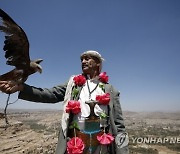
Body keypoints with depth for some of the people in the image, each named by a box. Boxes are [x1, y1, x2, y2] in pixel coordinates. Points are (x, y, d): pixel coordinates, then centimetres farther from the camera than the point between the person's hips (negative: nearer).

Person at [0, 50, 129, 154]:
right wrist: (20, 87, -19)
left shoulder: (110, 90, 4)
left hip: (102, 143, 0)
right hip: (75, 142, 0)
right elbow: (51, 94, -5)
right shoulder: (73, 83, 7)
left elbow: (118, 123, 2)